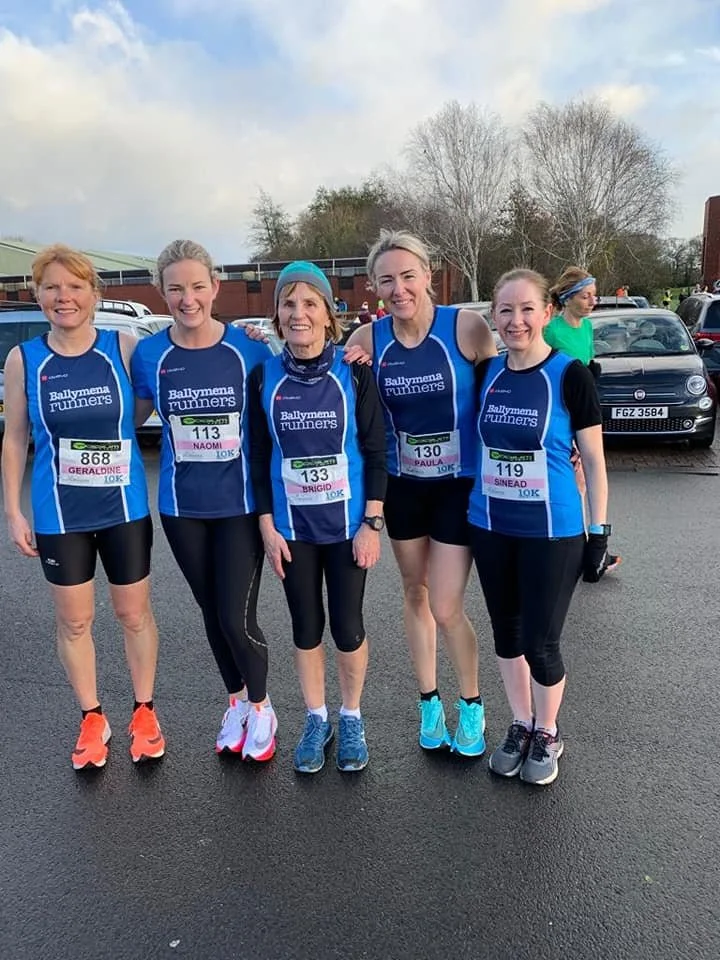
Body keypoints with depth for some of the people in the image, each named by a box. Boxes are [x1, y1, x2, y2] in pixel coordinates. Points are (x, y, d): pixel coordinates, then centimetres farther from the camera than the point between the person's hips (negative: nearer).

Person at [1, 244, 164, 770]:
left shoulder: (126, 348, -7)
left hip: (124, 508, -1)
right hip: (59, 515, 1)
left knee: (134, 613, 12)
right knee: (74, 620, 13)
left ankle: (144, 712, 33)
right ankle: (92, 718, 34)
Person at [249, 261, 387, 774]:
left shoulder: (354, 373, -8)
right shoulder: (264, 377, -3)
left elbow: (375, 451, -6)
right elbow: (259, 457, 2)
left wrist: (372, 523, -9)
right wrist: (267, 526, -2)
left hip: (348, 524, -1)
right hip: (292, 526, 2)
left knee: (347, 627, 6)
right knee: (306, 627, 13)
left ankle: (351, 718, 31)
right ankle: (316, 720, 33)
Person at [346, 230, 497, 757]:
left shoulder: (467, 327, -13)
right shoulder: (367, 340, -4)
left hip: (459, 486, -3)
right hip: (402, 486, 4)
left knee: (446, 609, -2)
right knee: (415, 594, 15)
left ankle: (472, 705, 25)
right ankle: (430, 702, 35)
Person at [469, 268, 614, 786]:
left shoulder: (570, 375, -10)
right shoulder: (486, 373, 2)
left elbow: (594, 461, -6)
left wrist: (599, 532, -7)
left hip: (552, 533, -4)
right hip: (491, 529, 4)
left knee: (540, 643, 4)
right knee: (506, 632, 16)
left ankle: (548, 735, 31)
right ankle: (520, 726, 38)